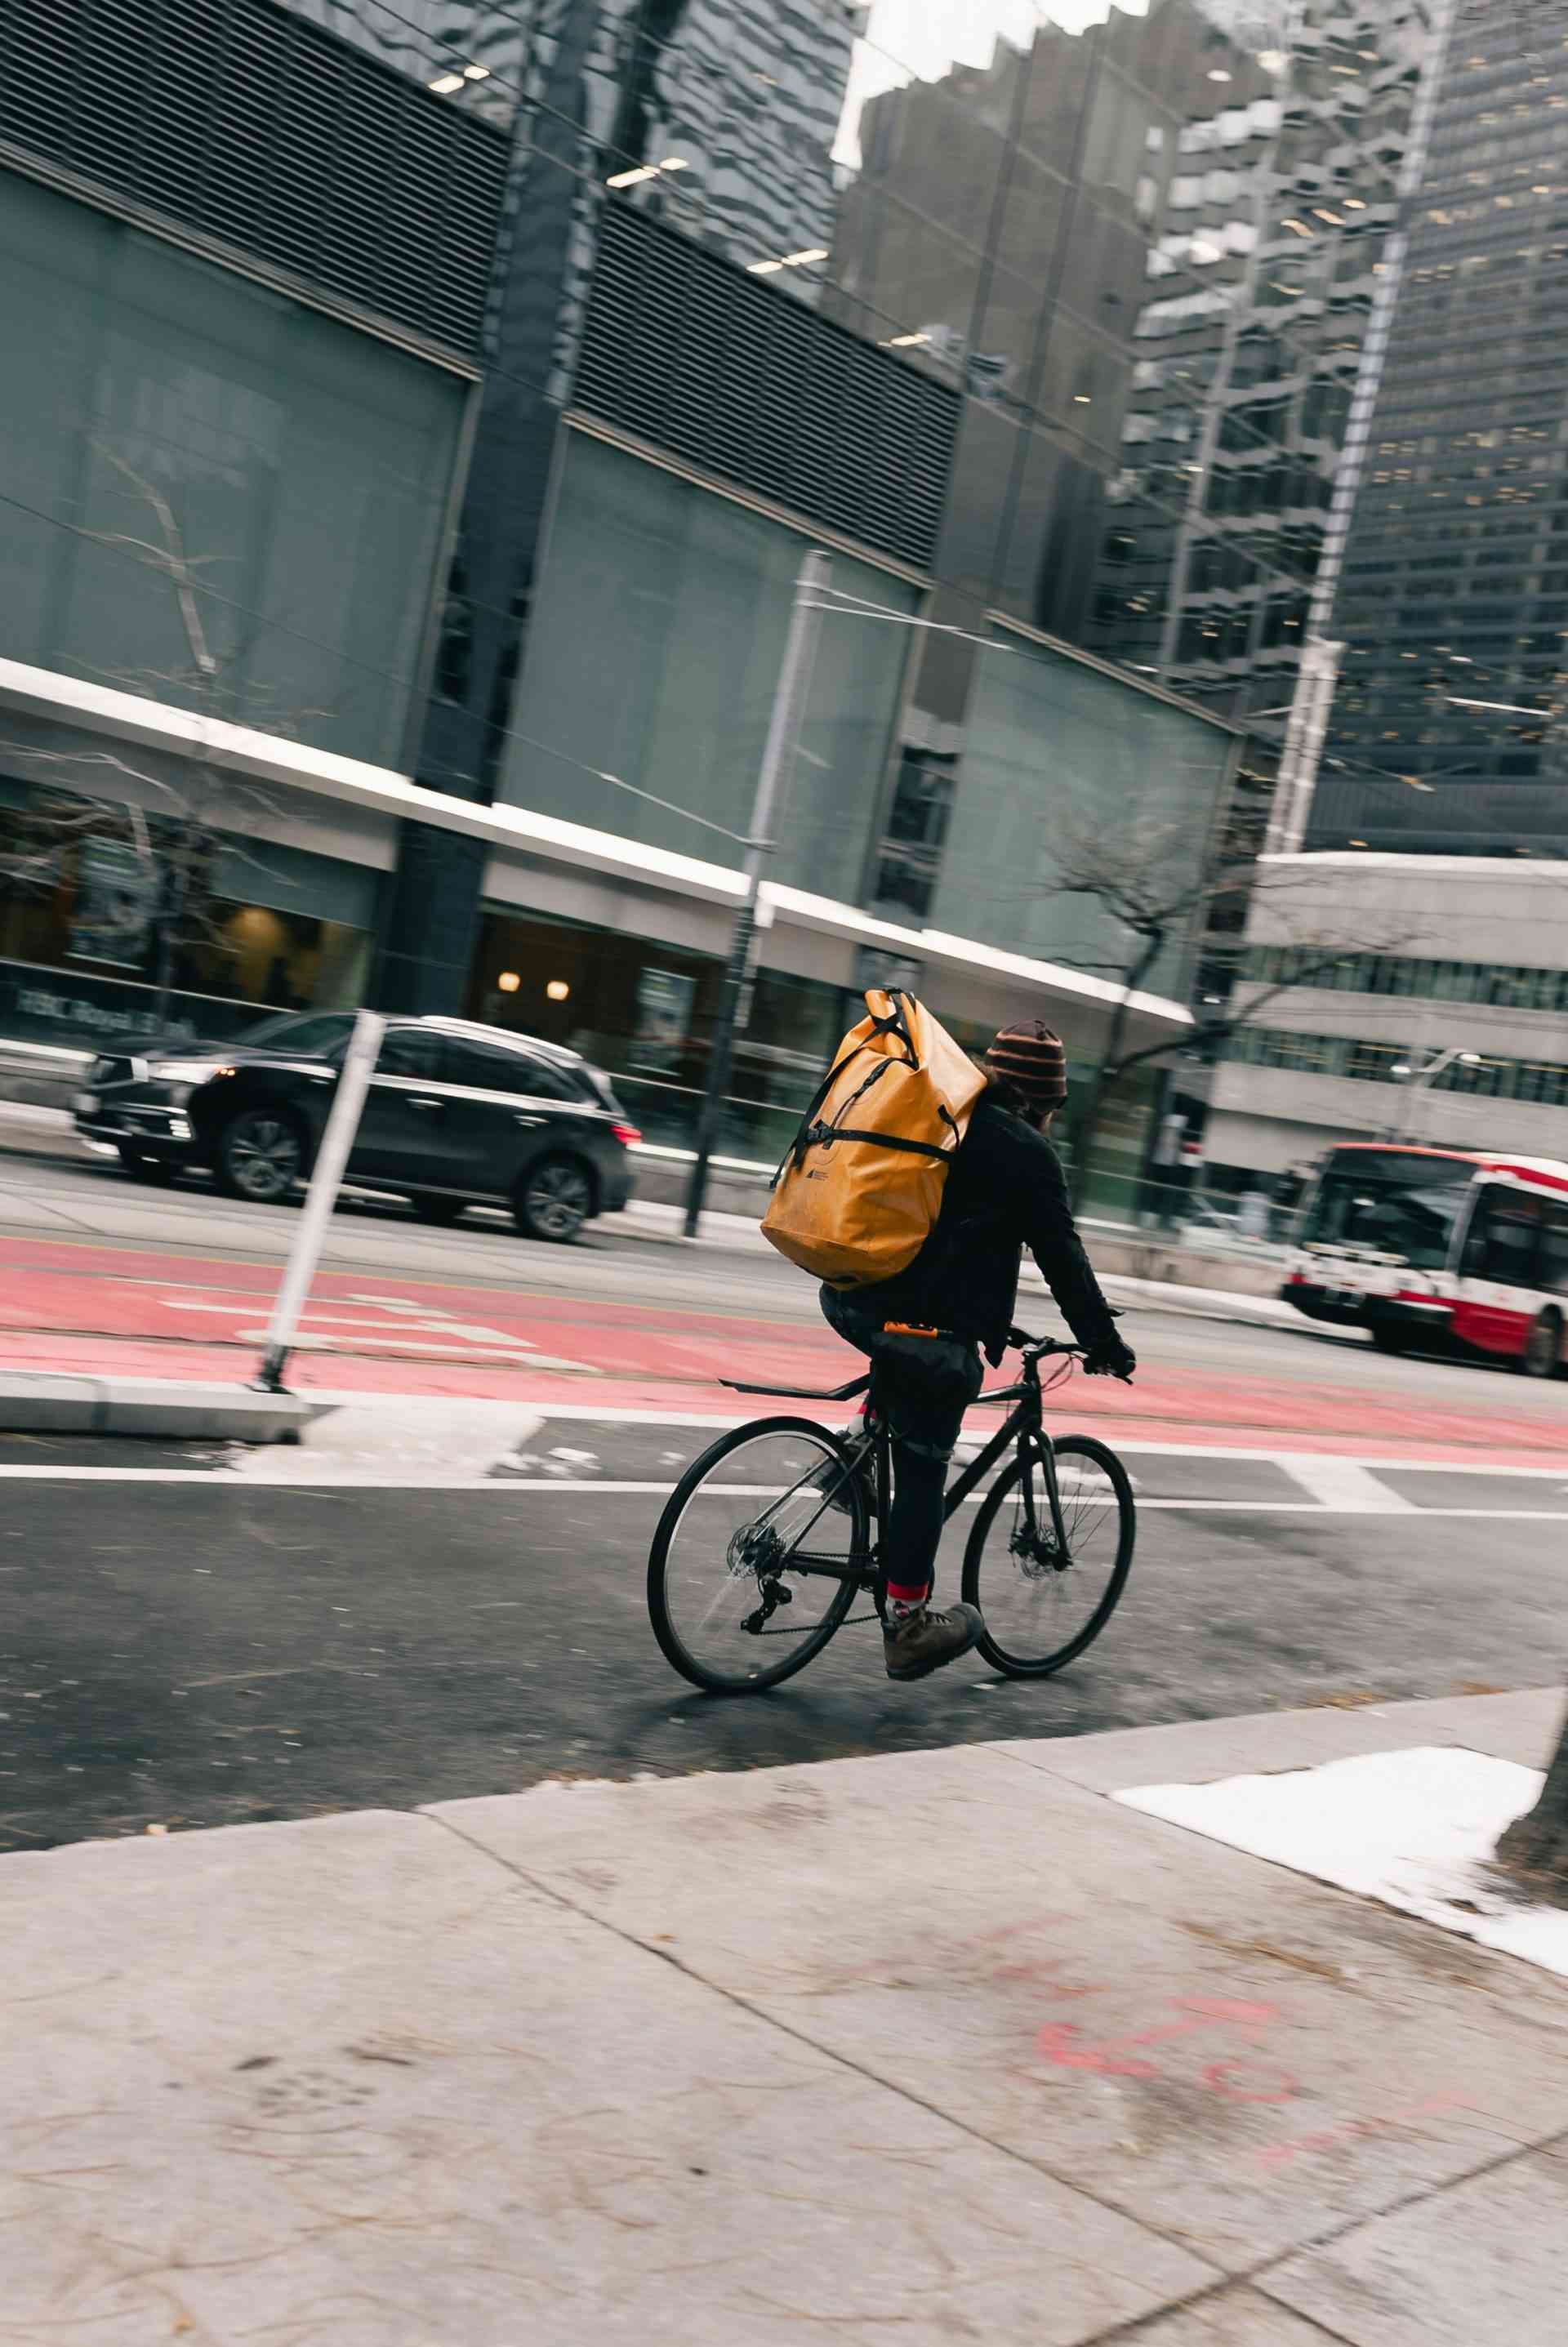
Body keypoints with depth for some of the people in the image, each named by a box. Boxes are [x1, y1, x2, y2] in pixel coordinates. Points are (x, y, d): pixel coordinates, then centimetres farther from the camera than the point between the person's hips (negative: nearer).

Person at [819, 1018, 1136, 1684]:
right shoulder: (1026, 1151, -3)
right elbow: (1062, 1255, -2)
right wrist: (1106, 1342, 8)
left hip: (847, 1298, 7)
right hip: (924, 1327, -7)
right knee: (922, 1470, 4)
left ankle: (859, 1452, 19)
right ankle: (908, 1625, 11)